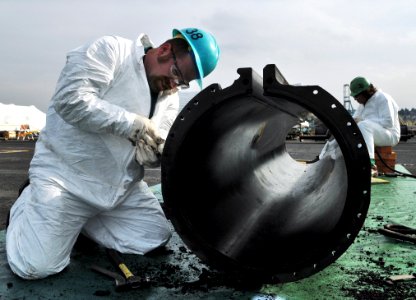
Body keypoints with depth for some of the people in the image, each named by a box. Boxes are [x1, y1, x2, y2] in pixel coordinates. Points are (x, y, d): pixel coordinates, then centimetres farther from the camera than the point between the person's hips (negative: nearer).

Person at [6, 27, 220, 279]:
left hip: (123, 185, 7)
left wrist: (158, 152, -16)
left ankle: (81, 218, 16)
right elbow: (71, 98, -25)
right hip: (66, 173, -7)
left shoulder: (171, 97, 9)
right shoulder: (111, 50, -12)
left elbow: (160, 148, 9)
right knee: (37, 265, -15)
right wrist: (133, 124, -23)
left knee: (155, 239, 0)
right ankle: (27, 204, 17)